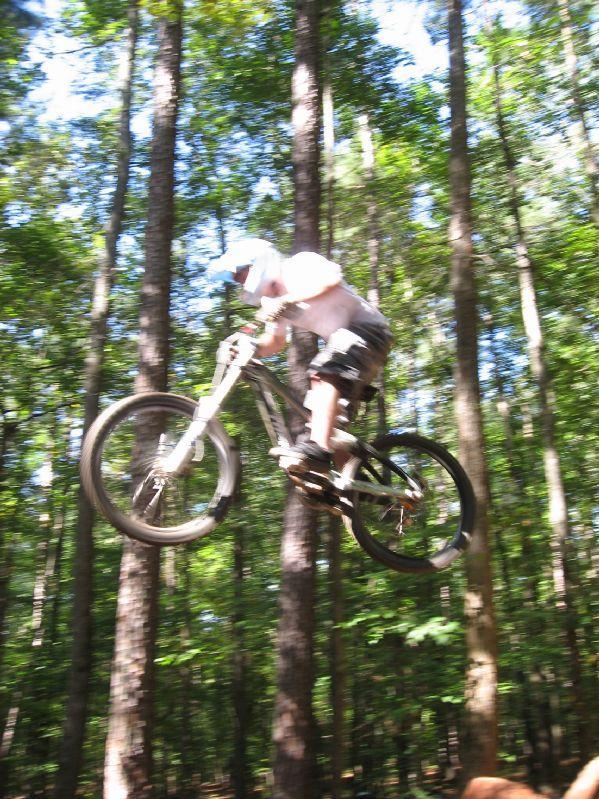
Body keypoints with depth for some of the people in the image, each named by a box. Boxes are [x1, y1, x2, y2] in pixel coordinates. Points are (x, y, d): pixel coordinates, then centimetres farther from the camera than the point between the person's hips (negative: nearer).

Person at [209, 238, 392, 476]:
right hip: (343, 338, 10)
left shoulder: (300, 265, -11)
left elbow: (331, 277, -30)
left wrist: (289, 300, -38)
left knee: (324, 376, -32)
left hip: (366, 328, -10)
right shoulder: (273, 300, 13)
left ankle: (318, 449, -42)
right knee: (329, 408, 7)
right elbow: (276, 341, 8)